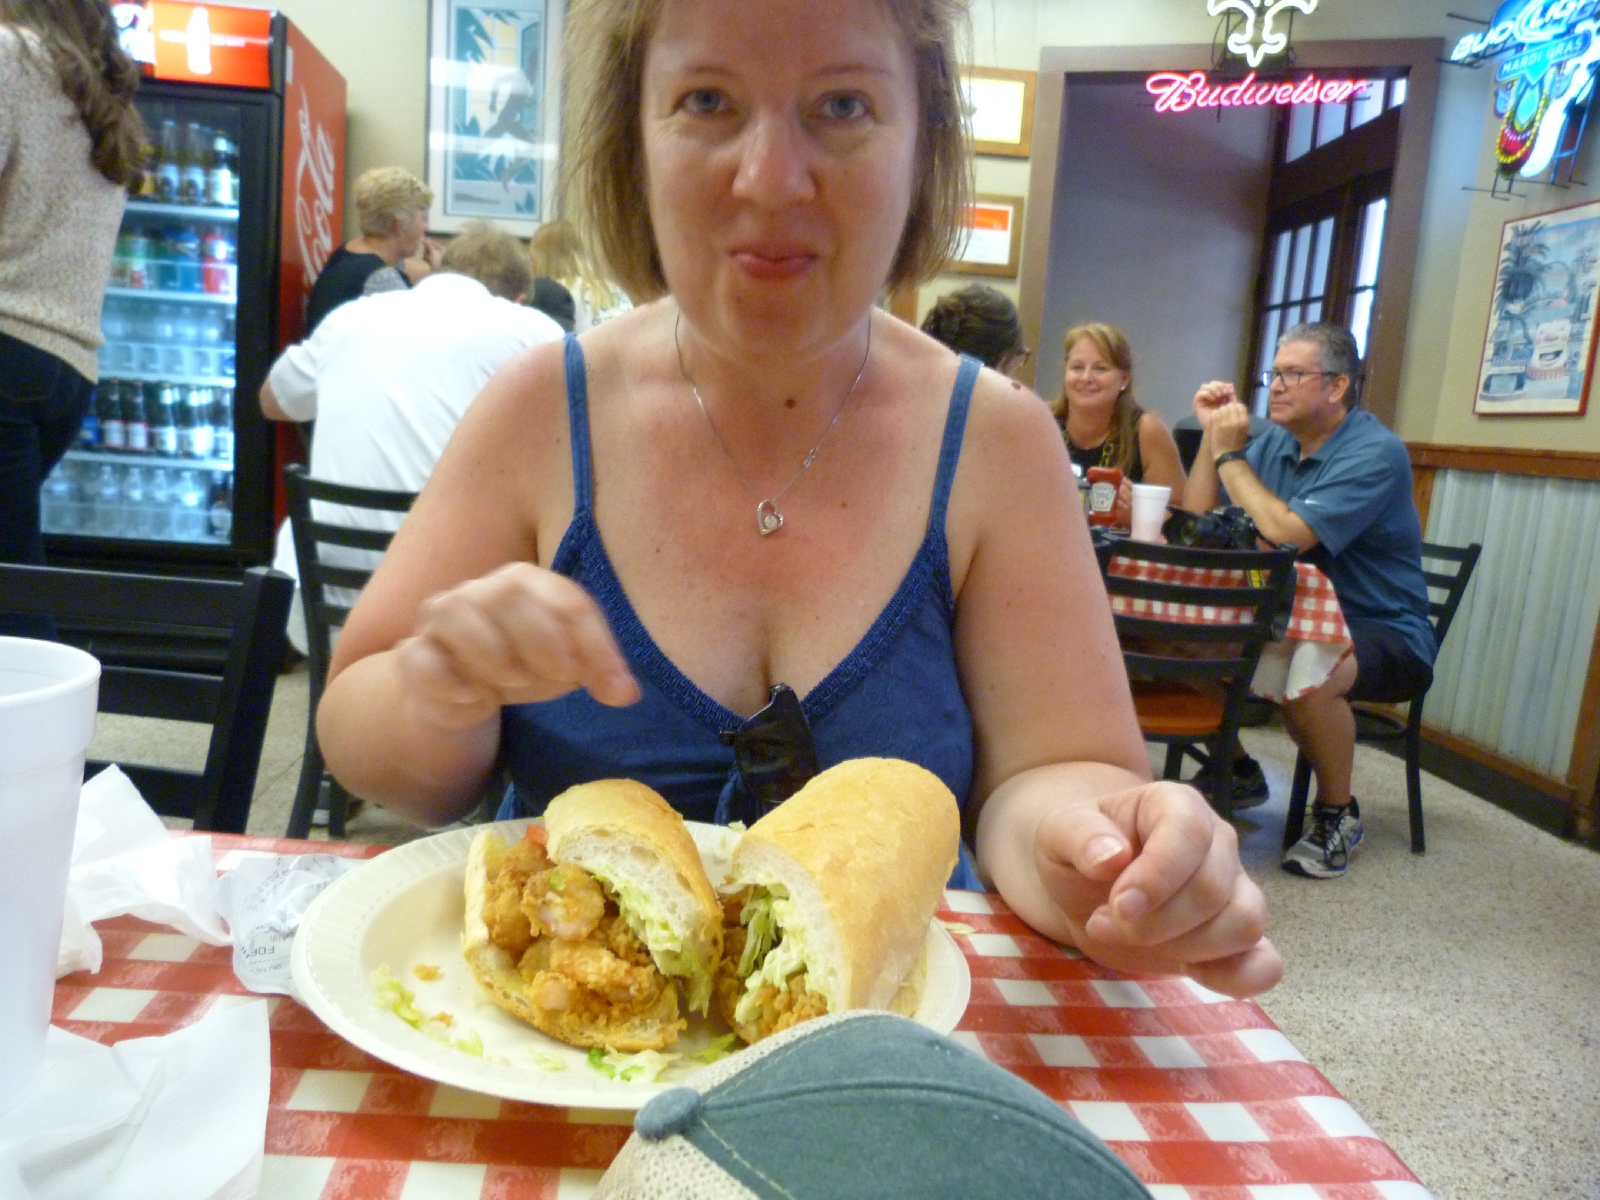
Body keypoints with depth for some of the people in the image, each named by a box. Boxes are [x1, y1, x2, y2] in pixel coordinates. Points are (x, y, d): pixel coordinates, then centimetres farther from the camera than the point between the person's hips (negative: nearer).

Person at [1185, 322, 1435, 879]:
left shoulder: (1375, 453, -17)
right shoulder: (1275, 443, 6)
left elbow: (1286, 534, -30)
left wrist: (1230, 454, -20)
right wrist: (1212, 434, -6)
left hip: (1383, 634, -7)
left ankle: (1338, 814, -9)